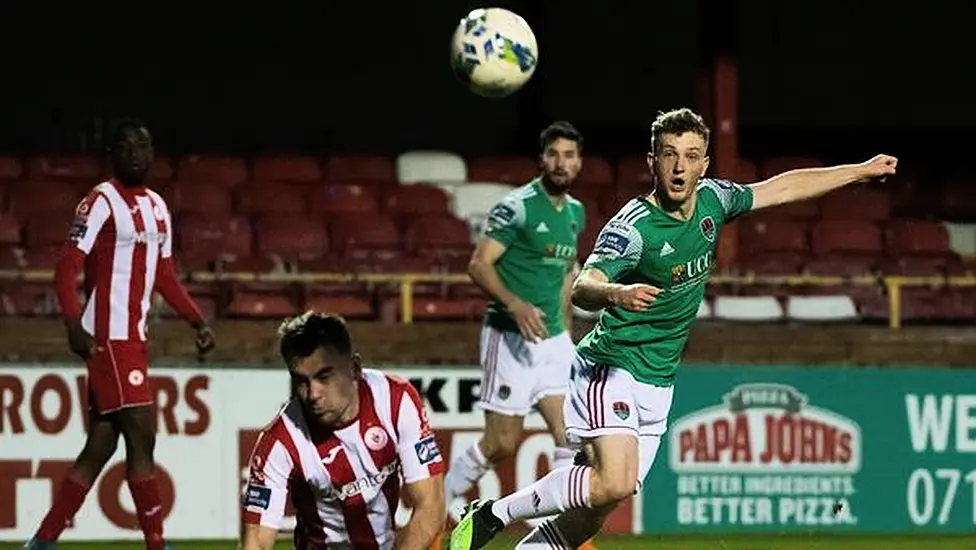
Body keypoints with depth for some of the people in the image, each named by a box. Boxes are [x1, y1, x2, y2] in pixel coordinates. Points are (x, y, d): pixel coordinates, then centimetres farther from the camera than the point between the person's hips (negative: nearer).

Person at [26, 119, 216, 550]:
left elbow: (164, 275, 26)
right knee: (141, 437, -10)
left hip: (135, 338, 9)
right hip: (109, 338, -9)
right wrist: (74, 325, -27)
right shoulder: (102, 202, -9)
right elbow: (67, 268, -16)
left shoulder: (158, 207, 16)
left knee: (100, 448, 9)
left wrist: (197, 321, 18)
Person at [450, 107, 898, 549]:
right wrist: (616, 293, -56)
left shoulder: (711, 200, 2)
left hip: (657, 384, 7)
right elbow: (583, 288, -34)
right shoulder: (632, 227, -19)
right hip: (612, 368, -7)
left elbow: (783, 188, 18)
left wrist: (862, 170, 24)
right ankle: (494, 513, -12)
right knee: (614, 483, -28)